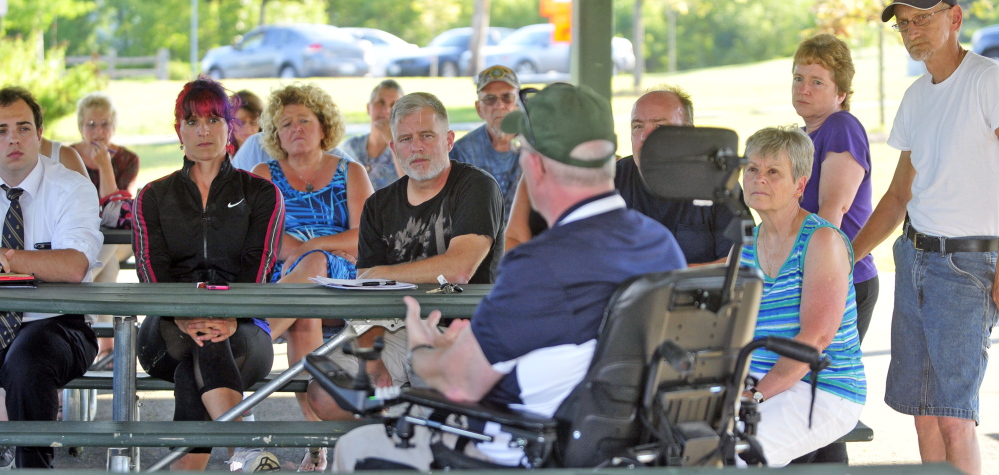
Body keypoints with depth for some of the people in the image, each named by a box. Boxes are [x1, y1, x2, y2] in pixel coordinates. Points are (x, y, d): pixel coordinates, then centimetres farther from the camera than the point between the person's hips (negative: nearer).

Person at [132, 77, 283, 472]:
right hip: (166, 337, 0)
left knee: (192, 374, -37)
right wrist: (183, 319, -24)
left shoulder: (261, 194, 14)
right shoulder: (153, 198, 17)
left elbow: (257, 269, -3)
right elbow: (152, 273, 0)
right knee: (204, 348, -40)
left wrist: (231, 319, -27)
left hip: (244, 332, 1)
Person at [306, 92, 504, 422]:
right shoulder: (380, 206, 14)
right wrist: (370, 360, -12)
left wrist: (380, 274, -6)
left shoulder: (476, 187, -4)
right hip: (398, 330, 5)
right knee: (323, 396, -13)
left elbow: (459, 269, -19)